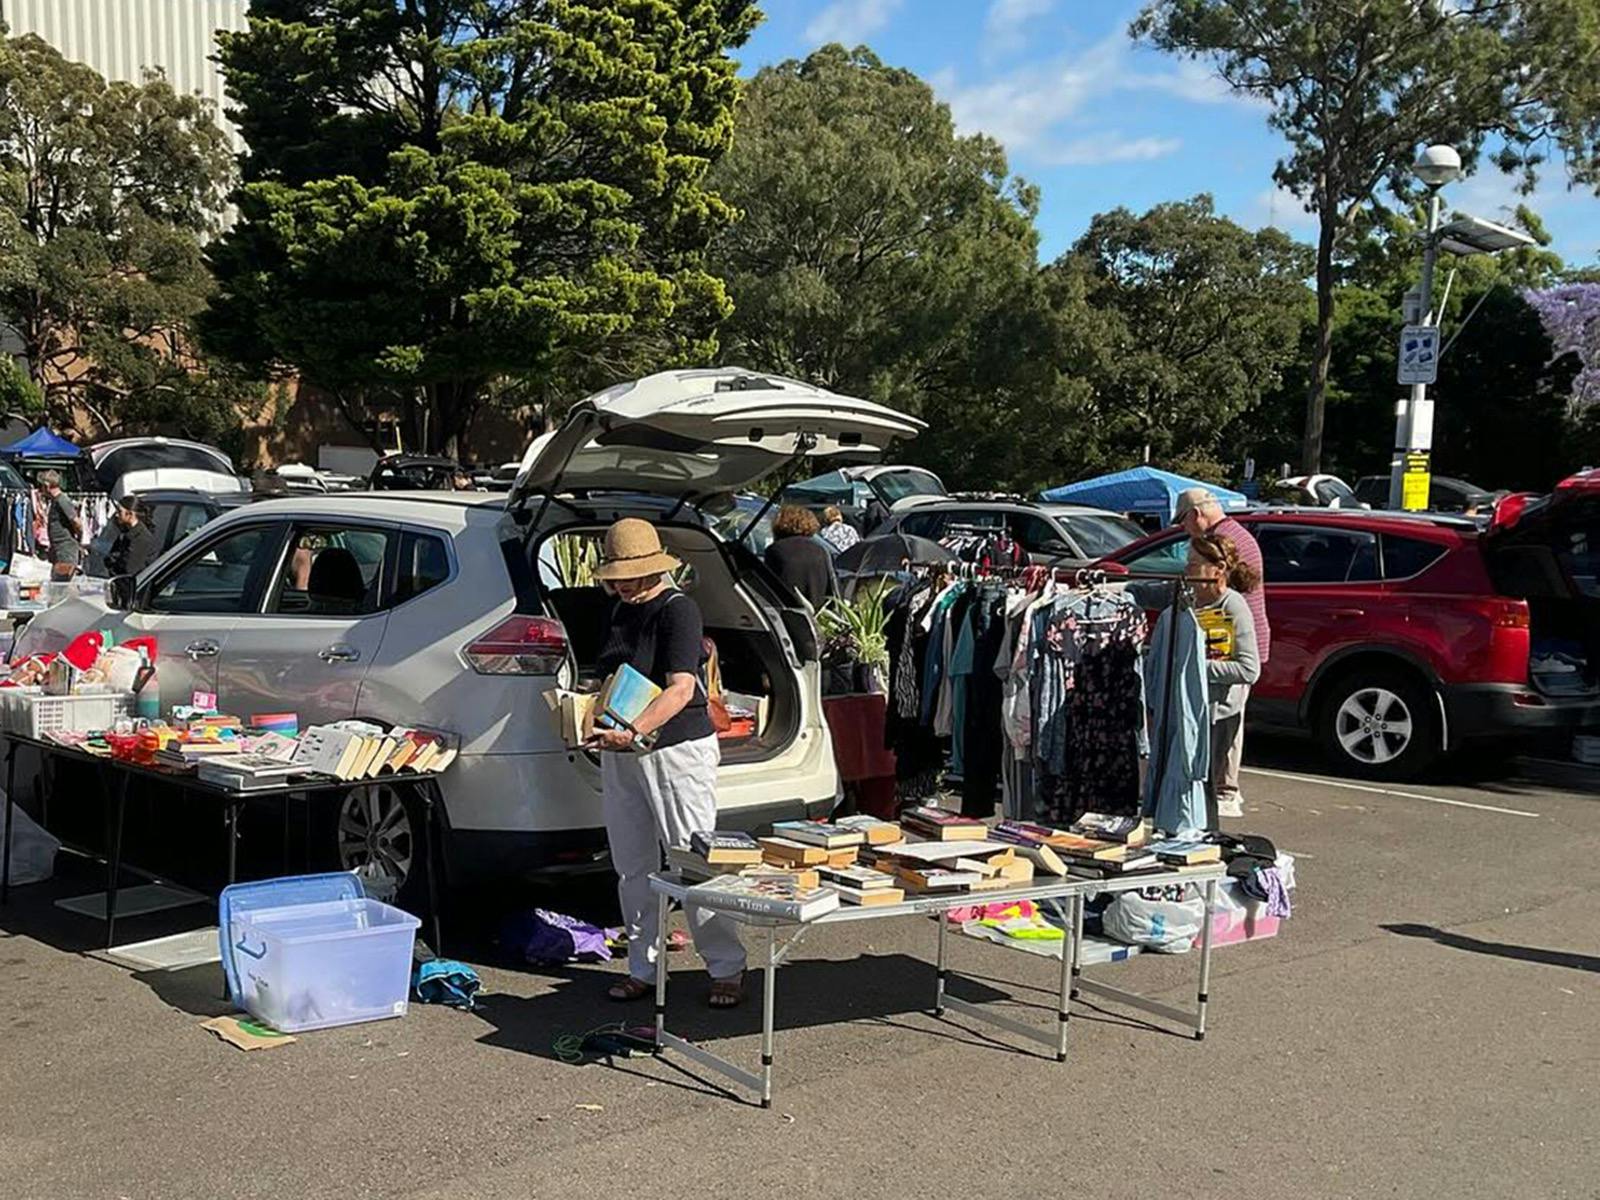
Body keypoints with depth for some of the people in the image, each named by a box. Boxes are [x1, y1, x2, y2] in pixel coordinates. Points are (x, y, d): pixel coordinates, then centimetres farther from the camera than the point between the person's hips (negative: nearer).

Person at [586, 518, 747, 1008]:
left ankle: (727, 968, 9)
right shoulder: (618, 611, 13)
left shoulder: (678, 609, -13)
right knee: (632, 868, 12)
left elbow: (681, 688, -23)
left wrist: (633, 731, -35)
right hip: (620, 754, 8)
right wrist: (591, 707, 2)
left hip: (677, 750, -8)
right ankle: (642, 969, 23)